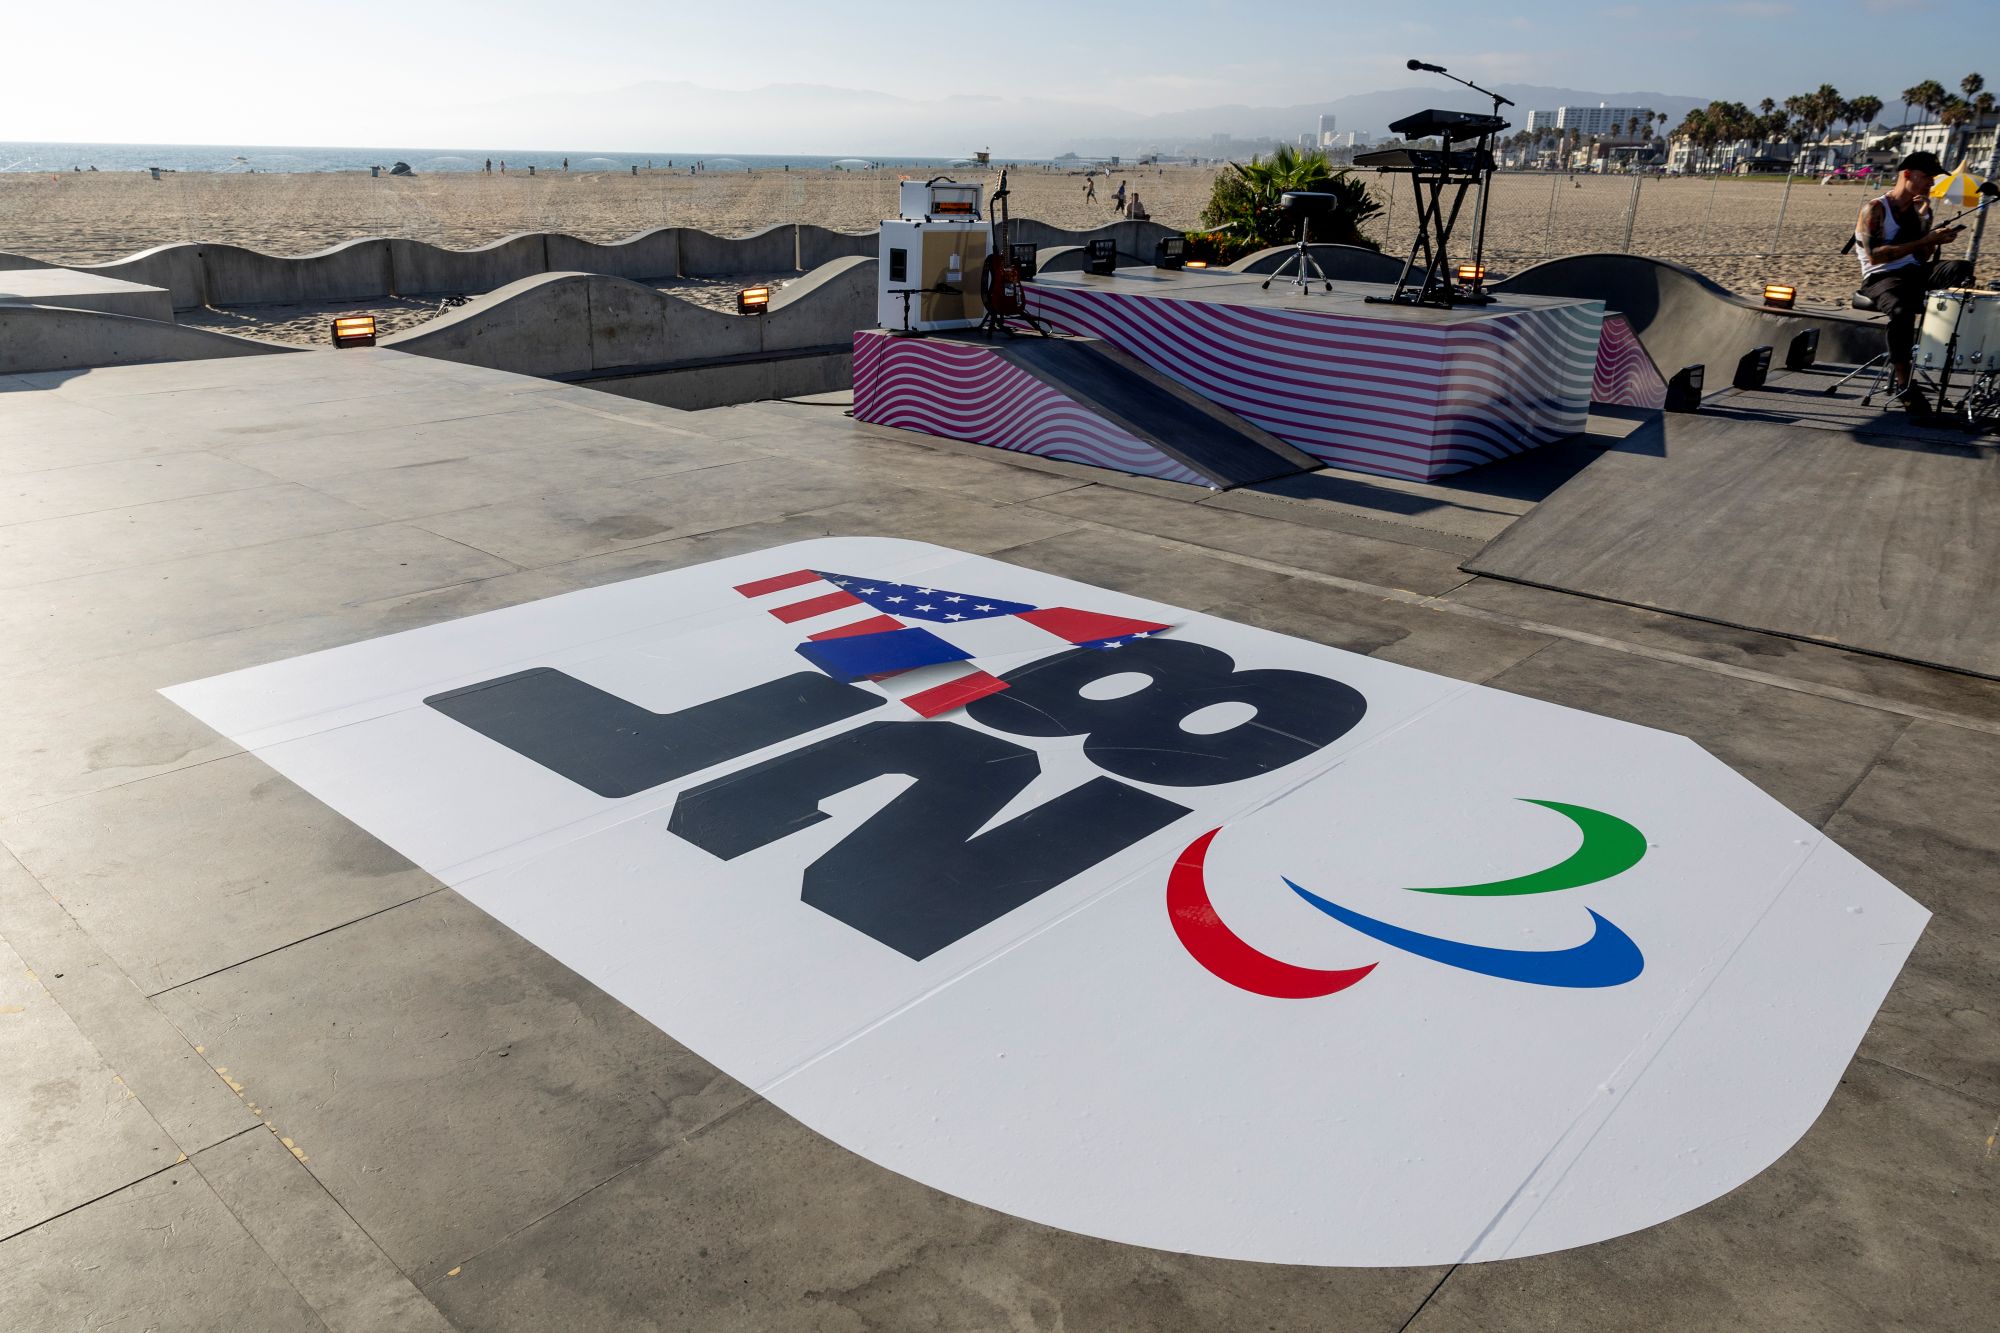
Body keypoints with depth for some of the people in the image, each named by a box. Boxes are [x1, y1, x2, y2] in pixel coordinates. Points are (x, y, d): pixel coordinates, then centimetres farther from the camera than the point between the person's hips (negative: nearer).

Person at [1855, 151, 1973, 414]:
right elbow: (1874, 255, -18)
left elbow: (1924, 258, 9)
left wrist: (1924, 221, -3)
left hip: (1914, 273, 6)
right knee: (1901, 310, -37)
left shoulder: (1919, 209, 16)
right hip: (1881, 278, -6)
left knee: (1960, 269, -23)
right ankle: (1902, 383, -26)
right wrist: (1925, 241, -20)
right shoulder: (1875, 209, -5)